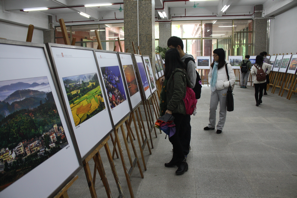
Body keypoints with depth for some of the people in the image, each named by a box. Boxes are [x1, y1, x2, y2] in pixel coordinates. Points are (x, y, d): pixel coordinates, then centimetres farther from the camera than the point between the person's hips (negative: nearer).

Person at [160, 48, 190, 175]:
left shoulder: (178, 73, -17)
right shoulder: (174, 72, 13)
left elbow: (179, 93, -24)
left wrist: (170, 108, -23)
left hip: (176, 110, -10)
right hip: (174, 109, 10)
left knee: (173, 136, -5)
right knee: (174, 135, 15)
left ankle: (182, 162, 9)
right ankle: (176, 159, 27)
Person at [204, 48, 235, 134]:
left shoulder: (227, 66, -6)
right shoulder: (213, 66, 9)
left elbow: (233, 79, -4)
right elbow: (209, 76, 23)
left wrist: (224, 84, -12)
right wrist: (211, 82, 6)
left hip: (223, 90, -5)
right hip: (214, 90, 5)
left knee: (222, 109, 4)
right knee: (212, 108, 8)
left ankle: (220, 127, 16)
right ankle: (211, 125, 24)